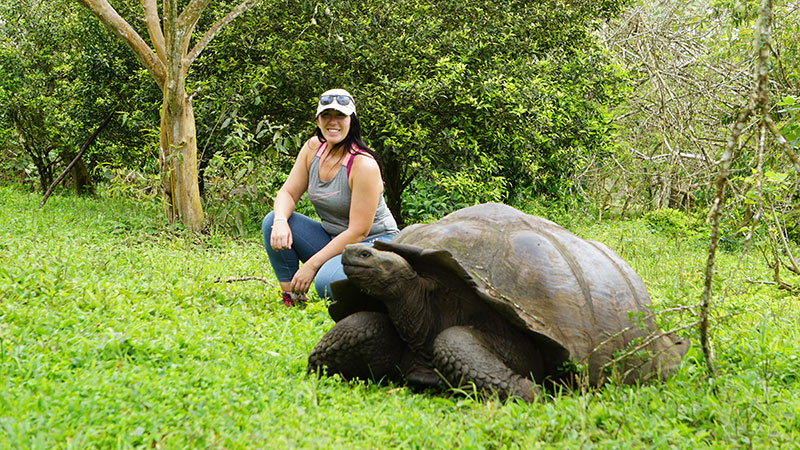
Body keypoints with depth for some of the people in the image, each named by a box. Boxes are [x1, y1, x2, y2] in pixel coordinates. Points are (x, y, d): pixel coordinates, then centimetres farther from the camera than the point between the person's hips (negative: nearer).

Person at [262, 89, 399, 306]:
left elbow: (358, 231, -23)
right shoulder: (313, 147, -2)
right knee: (272, 221, -11)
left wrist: (311, 265, -23)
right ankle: (291, 296, -6)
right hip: (333, 240, 7)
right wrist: (281, 221, -23)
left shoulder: (364, 165, -23)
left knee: (328, 282, -34)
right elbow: (289, 192, 2)